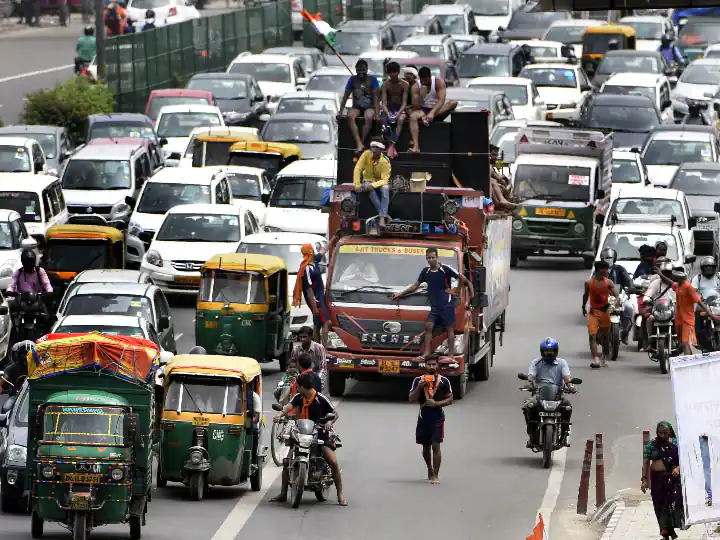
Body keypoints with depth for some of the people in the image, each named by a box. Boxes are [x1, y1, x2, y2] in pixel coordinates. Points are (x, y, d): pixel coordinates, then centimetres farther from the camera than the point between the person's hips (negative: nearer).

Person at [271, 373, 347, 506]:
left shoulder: (321, 399, -10)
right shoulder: (299, 397, 4)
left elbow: (335, 413, -3)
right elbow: (289, 406, -14)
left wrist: (330, 422, -25)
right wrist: (280, 414, -36)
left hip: (320, 433, -4)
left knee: (334, 463, -17)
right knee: (287, 462, -4)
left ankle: (340, 495, -8)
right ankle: (283, 494, 6)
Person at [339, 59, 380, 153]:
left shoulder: (372, 79, 2)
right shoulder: (353, 79, 7)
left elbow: (376, 97, -4)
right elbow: (346, 96, 8)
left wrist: (377, 113, -15)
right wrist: (340, 112, 0)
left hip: (369, 107, -2)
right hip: (356, 107, 2)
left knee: (368, 117, -37)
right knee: (350, 116, -32)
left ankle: (362, 141, -32)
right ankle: (359, 144, -41)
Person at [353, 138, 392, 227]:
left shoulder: (385, 162, -20)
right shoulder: (367, 154, -16)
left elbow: (385, 180, -25)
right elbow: (358, 169, -17)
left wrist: (373, 185, -41)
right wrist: (357, 185, -27)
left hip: (380, 182, -1)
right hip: (368, 180, 1)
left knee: (385, 188, -36)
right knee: (369, 189, -35)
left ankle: (382, 218, -40)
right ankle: (385, 215, -33)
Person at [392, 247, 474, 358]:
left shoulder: (445, 269, -7)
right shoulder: (426, 271, 10)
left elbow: (463, 279, -4)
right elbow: (415, 286, 22)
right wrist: (400, 294, 23)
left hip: (447, 303, -6)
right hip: (434, 305, 6)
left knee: (449, 328, -3)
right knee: (428, 326, -4)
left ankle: (451, 354, -2)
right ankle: (426, 353, -3)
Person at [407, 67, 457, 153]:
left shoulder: (438, 82, -10)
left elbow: (441, 100, -23)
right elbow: (416, 107, -11)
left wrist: (432, 113, -38)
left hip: (437, 110, 0)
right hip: (424, 111, 0)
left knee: (453, 103, -29)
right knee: (413, 116, -34)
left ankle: (427, 118, -36)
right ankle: (416, 146, -47)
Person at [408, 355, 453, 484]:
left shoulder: (444, 381, -1)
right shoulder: (418, 380, 3)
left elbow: (450, 400, 0)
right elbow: (411, 399, 0)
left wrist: (436, 403, -15)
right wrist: (419, 387, -15)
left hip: (438, 418, -3)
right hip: (423, 417, 3)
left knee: (436, 446, -11)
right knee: (425, 447, 15)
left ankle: (435, 476, -10)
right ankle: (430, 470, 37)